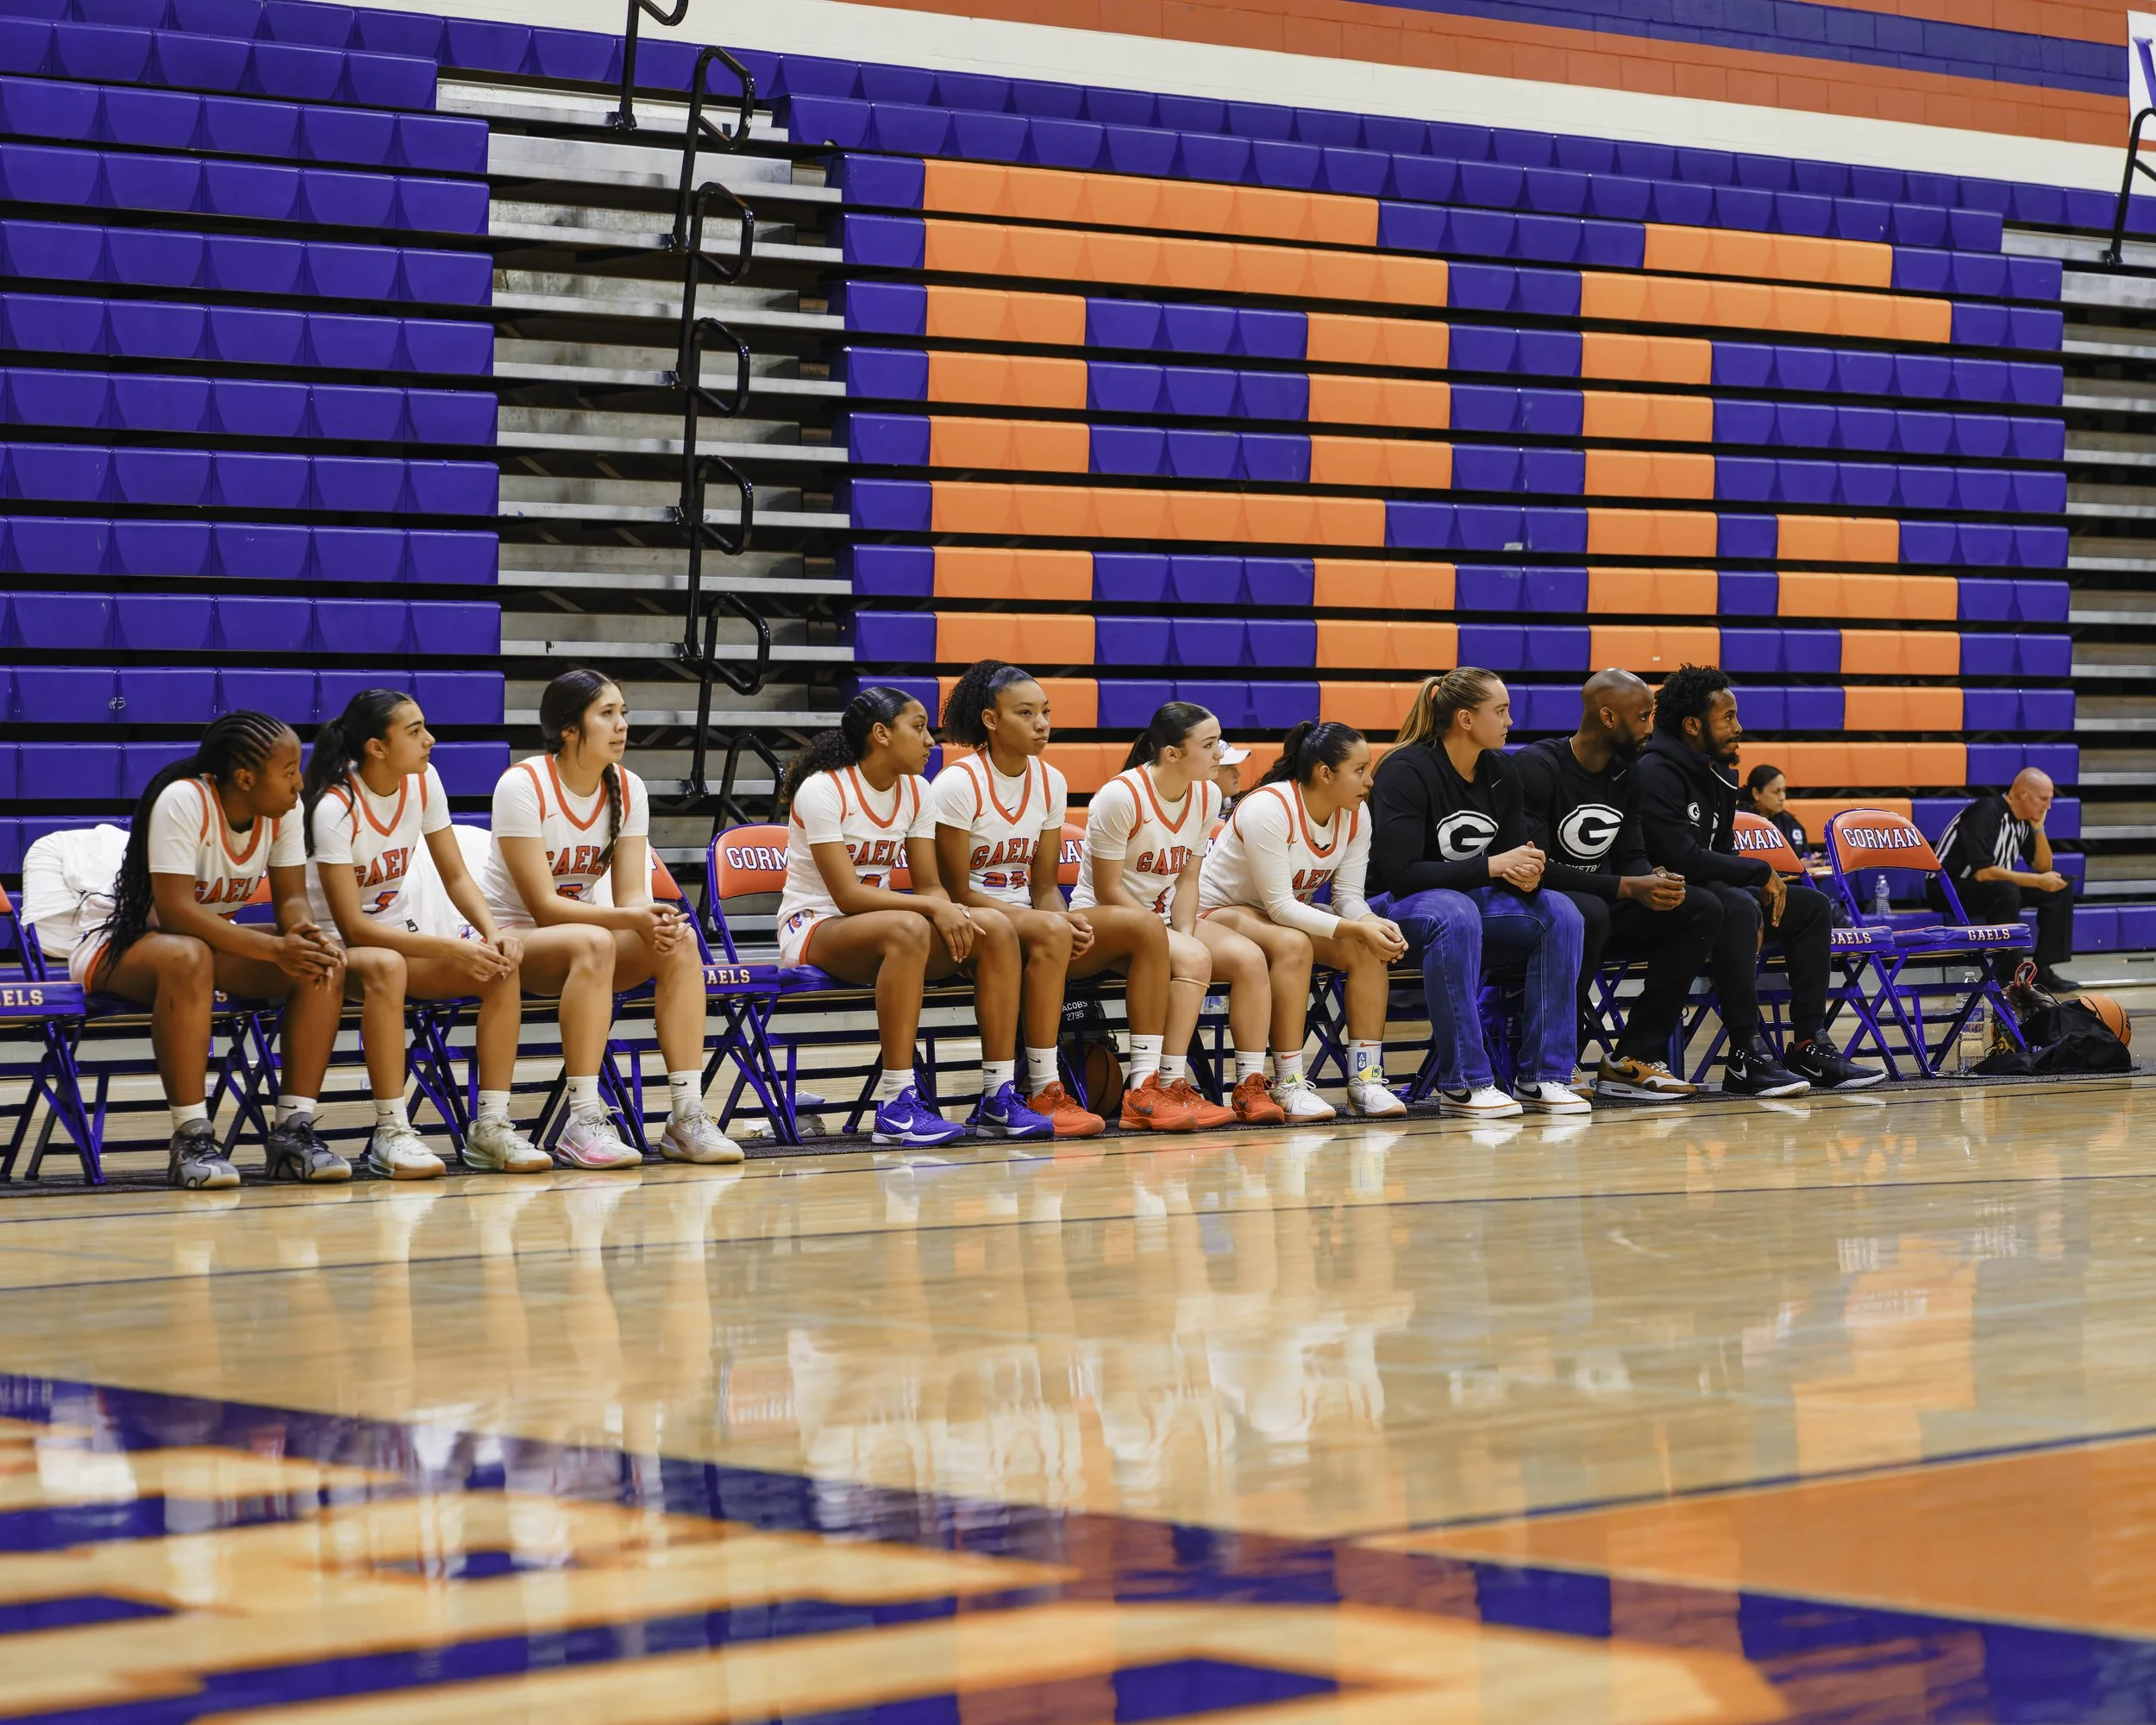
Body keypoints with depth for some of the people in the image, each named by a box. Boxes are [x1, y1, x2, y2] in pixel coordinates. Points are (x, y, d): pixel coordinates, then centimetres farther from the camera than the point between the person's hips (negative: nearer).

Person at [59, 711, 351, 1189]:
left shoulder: (283, 810, -7)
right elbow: (175, 912, -33)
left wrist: (305, 935, -32)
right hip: (119, 939, -7)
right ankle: (190, 1141, -37)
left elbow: (292, 898, -7)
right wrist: (275, 948, -39)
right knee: (187, 957, -42)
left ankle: (293, 1130, -18)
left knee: (324, 963, -18)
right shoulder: (183, 801, -27)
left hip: (214, 937, 7)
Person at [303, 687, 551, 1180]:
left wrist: (493, 932, -19)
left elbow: (456, 876, 2)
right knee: (385, 965, -41)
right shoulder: (334, 808, -21)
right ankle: (391, 1133, -34)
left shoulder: (423, 782, -3)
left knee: (501, 967, -20)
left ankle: (491, 1125, -18)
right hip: (336, 946, -6)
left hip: (401, 935, 6)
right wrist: (450, 948, -30)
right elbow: (353, 926, -23)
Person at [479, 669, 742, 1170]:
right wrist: (631, 918, -33)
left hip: (583, 934, 6)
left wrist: (656, 922, -30)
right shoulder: (523, 785, -18)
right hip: (505, 937, -6)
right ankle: (583, 1124, -37)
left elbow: (631, 893, -5)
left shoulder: (628, 789, -1)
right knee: (593, 944, -38)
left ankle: (687, 1117, -24)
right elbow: (543, 905, -21)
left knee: (680, 943, -23)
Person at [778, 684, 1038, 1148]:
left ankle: (998, 1097, -18)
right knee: (907, 928, -39)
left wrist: (952, 913, -20)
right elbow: (847, 894, -22)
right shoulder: (822, 791, -16)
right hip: (813, 929, -7)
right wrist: (933, 907, -28)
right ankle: (895, 1106, -39)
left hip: (876, 931, 7)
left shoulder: (916, 792, 6)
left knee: (995, 928, -17)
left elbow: (929, 885, 3)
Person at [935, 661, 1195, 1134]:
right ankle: (1043, 1094, -34)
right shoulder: (958, 784, -12)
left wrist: (1068, 920, -14)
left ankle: (1144, 1087, -18)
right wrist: (1053, 919, -22)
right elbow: (957, 892, -14)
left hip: (1027, 915, 7)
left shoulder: (1050, 783, 8)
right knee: (1050, 931, -39)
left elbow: (1043, 886, 10)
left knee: (1147, 927, -14)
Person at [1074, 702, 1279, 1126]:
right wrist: (1170, 941, -22)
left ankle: (1251, 1086, -14)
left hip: (1164, 914, 7)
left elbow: (1187, 879, 4)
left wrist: (1185, 933, -14)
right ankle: (1172, 1088, -30)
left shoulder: (1207, 795, 0)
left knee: (1249, 957, -17)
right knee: (1193, 958, -33)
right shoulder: (1121, 797, -20)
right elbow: (1108, 889, -18)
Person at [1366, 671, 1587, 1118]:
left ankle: (1541, 1077, -16)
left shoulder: (1498, 771, 4)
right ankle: (1462, 1084, -34)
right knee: (1456, 914, -40)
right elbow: (1399, 872, -24)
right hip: (1401, 906, -7)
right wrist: (1492, 866, -26)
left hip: (1473, 900, 7)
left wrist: (1525, 873, -18)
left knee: (1558, 912, -19)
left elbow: (1515, 852, 9)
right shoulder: (1406, 772, -17)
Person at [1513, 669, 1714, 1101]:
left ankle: (1634, 1058, -11)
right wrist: (1628, 888, -28)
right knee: (1588, 914, -40)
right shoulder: (1536, 767, -16)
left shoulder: (1625, 772, 8)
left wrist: (1655, 880, -16)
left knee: (1701, 909, -9)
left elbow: (1630, 855, 10)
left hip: (1600, 907, 8)